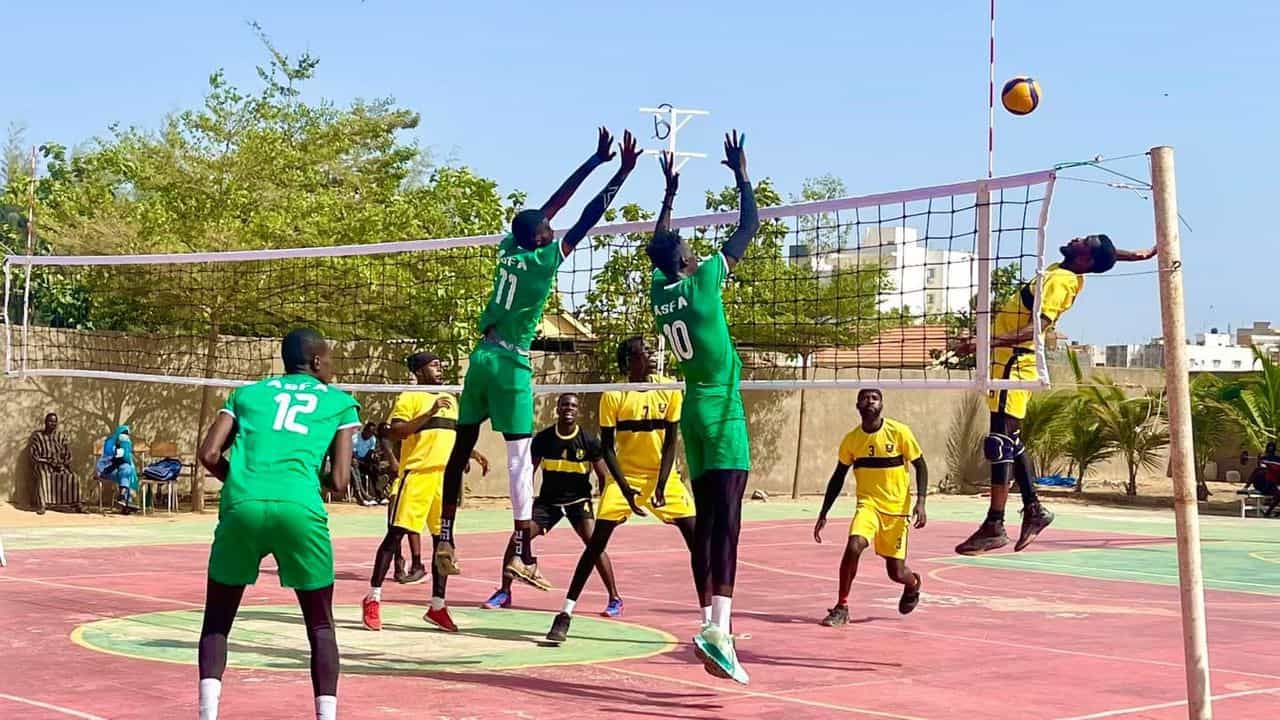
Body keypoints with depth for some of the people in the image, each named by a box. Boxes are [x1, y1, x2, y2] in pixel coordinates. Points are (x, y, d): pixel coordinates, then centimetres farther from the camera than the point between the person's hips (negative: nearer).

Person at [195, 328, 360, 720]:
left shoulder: (247, 393, 24)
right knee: (321, 625, 14)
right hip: (299, 509, -1)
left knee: (217, 622, 16)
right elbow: (340, 481, 12)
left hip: (241, 506, 2)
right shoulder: (339, 401, 19)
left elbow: (209, 455, 12)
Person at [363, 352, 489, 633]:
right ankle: (373, 598, -1)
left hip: (446, 478, 7)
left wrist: (472, 454, 14)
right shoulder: (409, 398, -1)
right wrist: (429, 413, -20)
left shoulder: (451, 401, 21)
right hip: (416, 475, -6)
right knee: (396, 533, -7)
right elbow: (396, 431, -14)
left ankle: (437, 606, 13)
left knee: (443, 540, 6)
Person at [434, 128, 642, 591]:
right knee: (520, 454, -6)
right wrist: (623, 171, -1)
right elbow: (588, 219, -7)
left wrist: (595, 161, 22)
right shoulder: (546, 259, -8)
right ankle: (522, 553, -9)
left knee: (463, 445, 9)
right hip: (511, 363, -7)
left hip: (482, 357, 7)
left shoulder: (510, 248, 8)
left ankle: (445, 539, 11)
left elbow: (553, 204, 16)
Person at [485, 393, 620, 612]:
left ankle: (615, 599, -9)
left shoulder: (589, 441, -10)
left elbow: (603, 477, -3)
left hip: (578, 500, -2)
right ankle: (504, 593, 10)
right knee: (517, 539, -9)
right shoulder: (543, 438, -6)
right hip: (548, 499, 2)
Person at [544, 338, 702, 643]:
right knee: (597, 541, -10)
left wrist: (661, 486, -14)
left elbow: (670, 443, -4)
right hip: (625, 475, -2)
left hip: (663, 476, 2)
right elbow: (607, 447, -6)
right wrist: (625, 489, -17)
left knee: (696, 536, -8)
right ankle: (565, 614, -3)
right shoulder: (613, 396, -9)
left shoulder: (670, 391, -5)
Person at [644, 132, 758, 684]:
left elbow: (659, 246, 27)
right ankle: (717, 629, -27)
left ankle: (712, 622, 14)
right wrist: (741, 174, 10)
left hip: (692, 411, 7)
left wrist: (671, 191, 33)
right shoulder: (702, 280, -9)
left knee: (705, 520, 10)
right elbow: (750, 226, -2)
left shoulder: (659, 290, 6)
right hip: (722, 411, -7)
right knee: (725, 521, -15)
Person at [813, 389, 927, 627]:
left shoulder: (899, 432, -10)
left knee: (896, 572, 2)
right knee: (853, 546, -26)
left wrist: (920, 502, -13)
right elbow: (838, 477, 8)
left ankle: (913, 584, 40)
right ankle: (841, 607, -13)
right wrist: (823, 514, 6)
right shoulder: (851, 439, -3)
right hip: (868, 503, 1)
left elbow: (920, 466, -1)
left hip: (897, 508, -1)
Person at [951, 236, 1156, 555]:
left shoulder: (1060, 281, -17)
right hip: (1012, 360, 10)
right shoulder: (1066, 273, 9)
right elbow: (1107, 255, 30)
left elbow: (1036, 328, -29)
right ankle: (1033, 510, 20)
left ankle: (995, 526, -17)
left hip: (1014, 361, -10)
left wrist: (987, 343, -38)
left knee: (1000, 441, -14)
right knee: (1012, 441, 15)